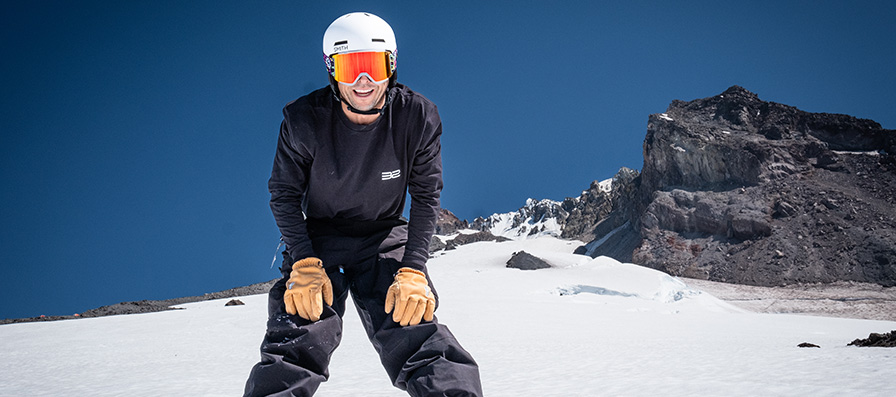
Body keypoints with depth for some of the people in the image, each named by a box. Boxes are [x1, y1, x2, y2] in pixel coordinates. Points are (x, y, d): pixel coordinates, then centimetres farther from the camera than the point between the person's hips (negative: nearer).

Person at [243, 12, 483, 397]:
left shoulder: (417, 117, -16)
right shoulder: (304, 120, -17)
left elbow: (426, 197, -8)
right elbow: (284, 194, -7)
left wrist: (413, 273, -18)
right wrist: (305, 265, -20)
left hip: (386, 238, 0)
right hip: (317, 238, 0)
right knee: (293, 349, -17)